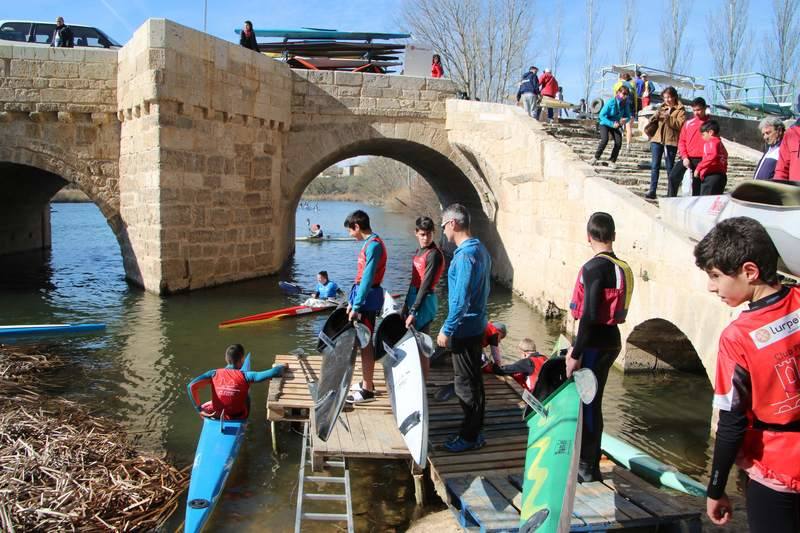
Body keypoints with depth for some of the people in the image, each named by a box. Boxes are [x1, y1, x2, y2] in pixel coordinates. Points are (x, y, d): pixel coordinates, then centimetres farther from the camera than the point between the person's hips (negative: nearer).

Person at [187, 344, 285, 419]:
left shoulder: (214, 374, -15)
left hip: (217, 415, 1)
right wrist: (282, 366, 0)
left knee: (203, 407, 34)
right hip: (238, 416, 0)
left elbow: (191, 386, -23)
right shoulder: (245, 376, -20)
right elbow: (273, 373, -23)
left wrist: (199, 409, -14)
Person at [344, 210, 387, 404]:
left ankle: (367, 390, 2)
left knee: (365, 343, -4)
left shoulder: (373, 245, -17)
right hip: (363, 296, 10)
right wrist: (352, 301, 18)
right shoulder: (370, 243, 13)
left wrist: (356, 306, -22)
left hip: (367, 298, -10)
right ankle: (367, 382, 27)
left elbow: (368, 278, -22)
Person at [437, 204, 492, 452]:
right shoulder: (480, 249, 9)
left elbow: (461, 299, -26)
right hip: (476, 325, 10)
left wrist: (446, 330, -19)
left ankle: (470, 437, 11)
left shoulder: (465, 255, -22)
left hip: (464, 329, -10)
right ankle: (474, 429, 30)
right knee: (474, 380, 18)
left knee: (466, 384, 1)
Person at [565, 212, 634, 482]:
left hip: (595, 343, -9)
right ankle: (590, 462, 29)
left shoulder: (594, 268, -17)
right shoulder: (622, 267, 10)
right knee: (592, 401, 18)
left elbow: (590, 315, -22)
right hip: (611, 340, 9)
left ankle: (586, 466, 11)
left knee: (585, 403, 1)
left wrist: (576, 353, -16)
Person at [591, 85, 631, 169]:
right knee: (604, 140, -26)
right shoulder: (610, 102, -25)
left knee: (618, 142, -13)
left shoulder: (625, 104, -11)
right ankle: (596, 158, -6)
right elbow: (602, 115, -24)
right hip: (605, 124, -4)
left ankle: (612, 161, 2)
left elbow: (628, 116, 1)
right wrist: (612, 124, -30)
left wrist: (625, 120, -24)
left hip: (615, 125, 4)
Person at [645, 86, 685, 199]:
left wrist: (668, 117, -20)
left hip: (671, 141, -4)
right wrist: (655, 117, -3)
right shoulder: (662, 108, 18)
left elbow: (680, 124, -12)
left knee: (670, 167, 2)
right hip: (657, 139, 4)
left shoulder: (680, 110, 2)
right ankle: (652, 191, -3)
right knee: (654, 166, -3)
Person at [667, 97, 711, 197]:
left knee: (697, 184, 4)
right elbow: (681, 141, 7)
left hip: (700, 159, -2)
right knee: (673, 177, -13)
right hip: (686, 158, 2)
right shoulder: (688, 123, 7)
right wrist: (684, 157, -6)